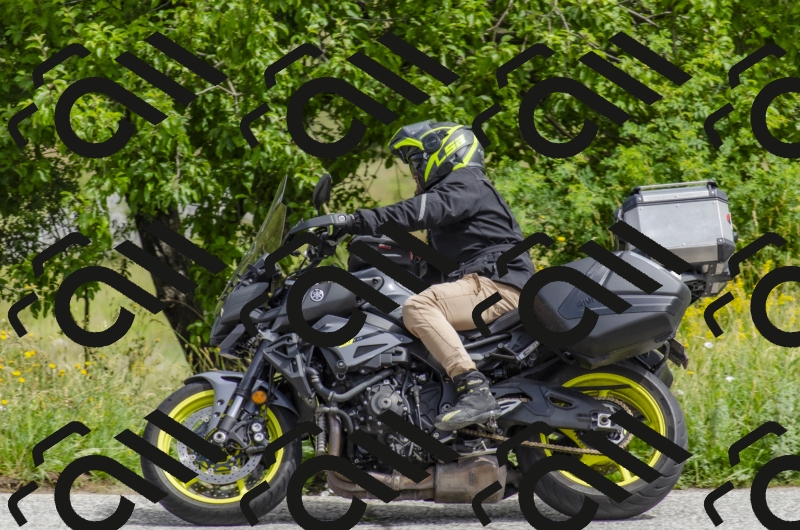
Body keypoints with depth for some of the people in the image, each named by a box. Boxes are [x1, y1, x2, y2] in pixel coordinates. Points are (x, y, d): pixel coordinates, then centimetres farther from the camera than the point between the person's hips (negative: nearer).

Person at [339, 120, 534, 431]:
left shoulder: (465, 184, -3)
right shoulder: (451, 188, 31)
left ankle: (475, 391, -42)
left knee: (419, 308, -31)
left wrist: (356, 222, -29)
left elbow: (420, 212, -22)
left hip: (496, 283, -11)